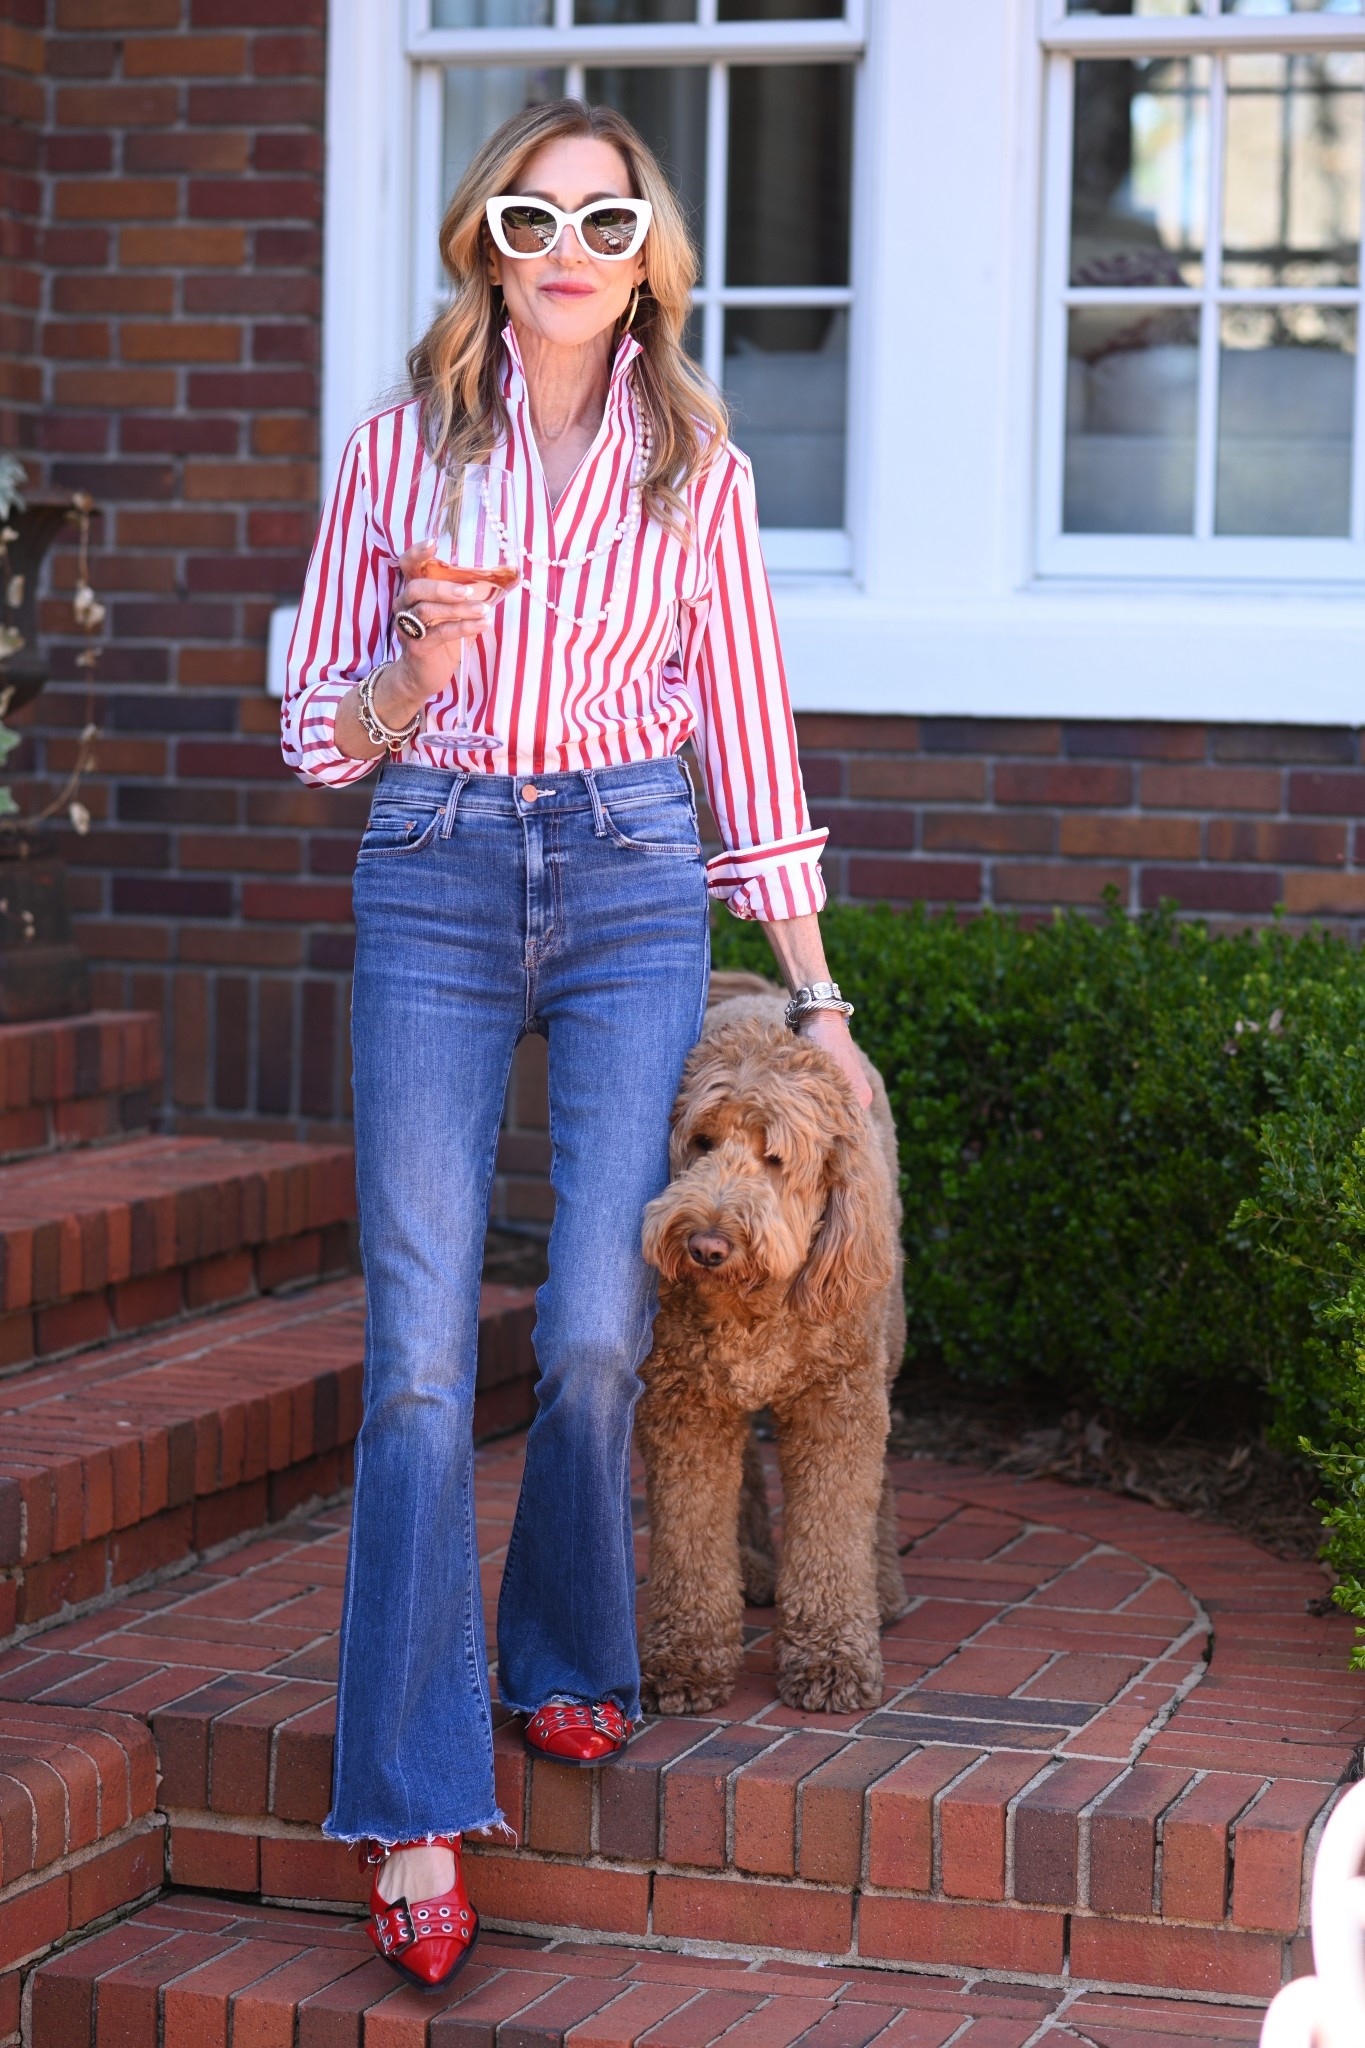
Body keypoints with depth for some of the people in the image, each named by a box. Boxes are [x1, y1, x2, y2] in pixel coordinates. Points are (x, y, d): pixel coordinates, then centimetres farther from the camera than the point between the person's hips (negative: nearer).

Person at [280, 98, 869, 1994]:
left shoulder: (698, 470, 7)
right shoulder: (400, 451, 6)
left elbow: (748, 735, 10)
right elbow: (321, 732, 9)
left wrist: (813, 994, 9)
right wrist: (419, 666, -13)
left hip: (634, 888, 1)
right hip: (434, 884, 0)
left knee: (597, 1330, -6)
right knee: (423, 1348, -7)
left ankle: (569, 1656, 23)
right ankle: (419, 1810, -4)